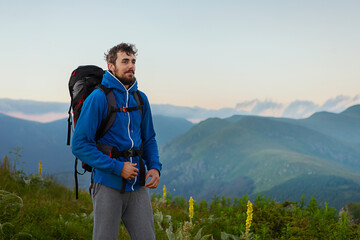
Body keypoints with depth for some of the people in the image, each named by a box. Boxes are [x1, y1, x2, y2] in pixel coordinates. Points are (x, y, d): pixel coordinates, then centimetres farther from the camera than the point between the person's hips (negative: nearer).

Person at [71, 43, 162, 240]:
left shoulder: (140, 99, 10)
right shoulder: (98, 98, -9)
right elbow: (80, 145, -12)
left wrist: (155, 167, 1)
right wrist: (117, 168, -17)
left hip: (138, 186, 5)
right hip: (108, 185, -5)